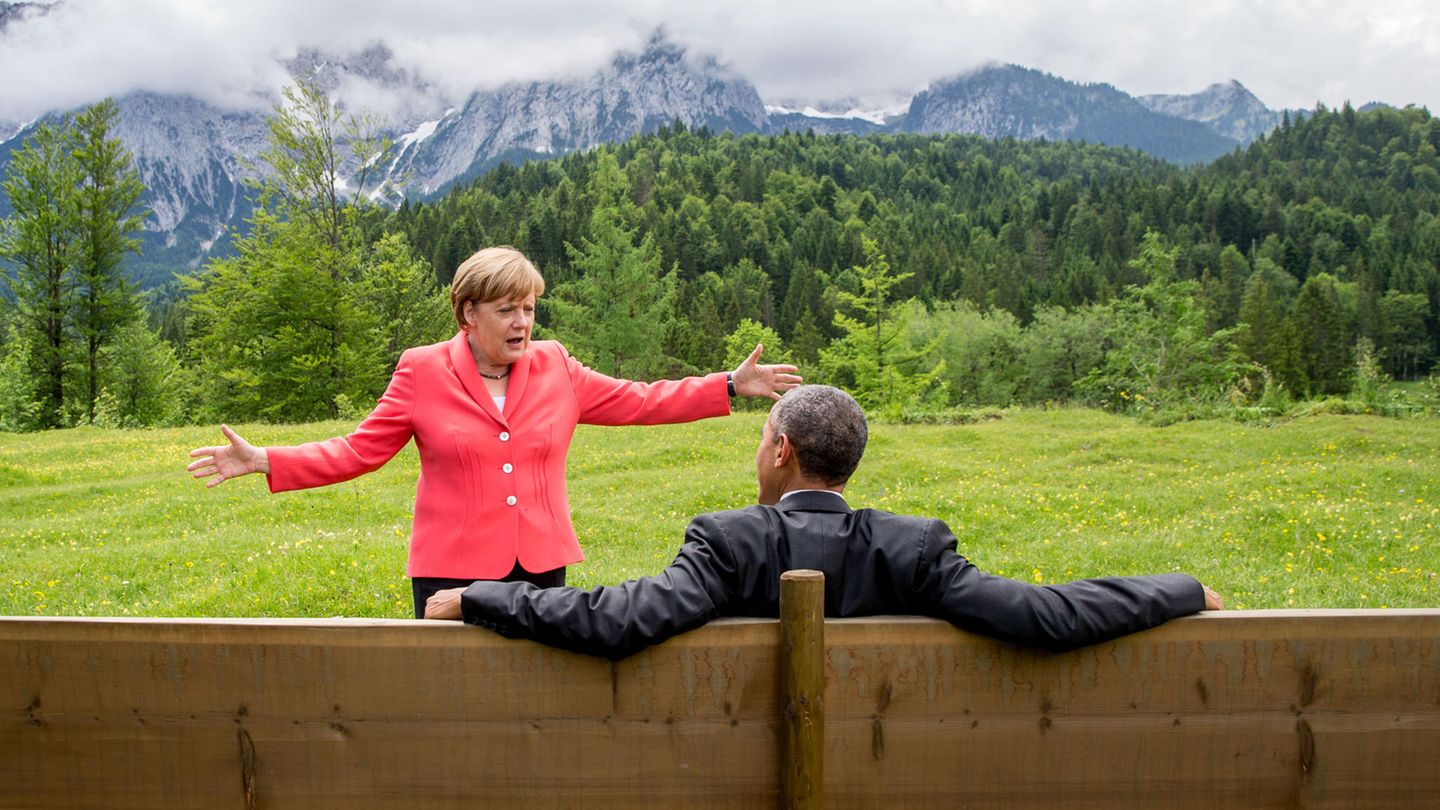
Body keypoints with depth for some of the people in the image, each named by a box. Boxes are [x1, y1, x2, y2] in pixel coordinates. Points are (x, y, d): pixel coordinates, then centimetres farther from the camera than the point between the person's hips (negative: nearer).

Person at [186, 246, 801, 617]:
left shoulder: (555, 368, 6)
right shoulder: (422, 372, -1)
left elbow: (637, 402, 11)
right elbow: (359, 451, 1)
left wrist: (732, 386, 8)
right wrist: (264, 462, -9)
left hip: (541, 566, 3)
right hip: (454, 571, -2)